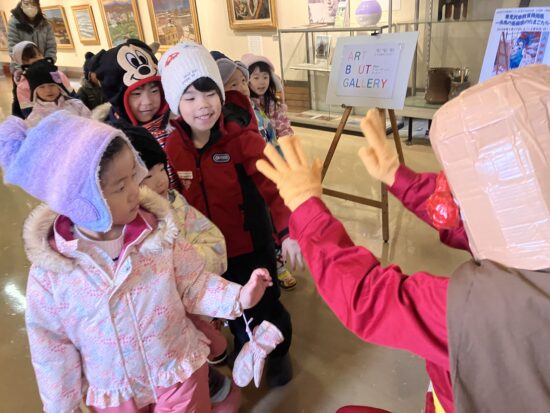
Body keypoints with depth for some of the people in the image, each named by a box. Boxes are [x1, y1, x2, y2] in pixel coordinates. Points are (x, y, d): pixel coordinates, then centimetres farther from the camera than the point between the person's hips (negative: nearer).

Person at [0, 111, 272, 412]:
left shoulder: (159, 234, -18)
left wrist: (238, 297, -21)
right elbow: (52, 346, -6)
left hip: (180, 374, 0)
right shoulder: (49, 271, -18)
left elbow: (193, 286, -7)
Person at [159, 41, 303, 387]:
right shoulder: (172, 146, -7)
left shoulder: (242, 136, -20)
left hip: (251, 241, -3)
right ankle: (244, 349, 52)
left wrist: (287, 231, -31)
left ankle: (279, 352, 44)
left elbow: (272, 185, -22)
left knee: (265, 302, 14)